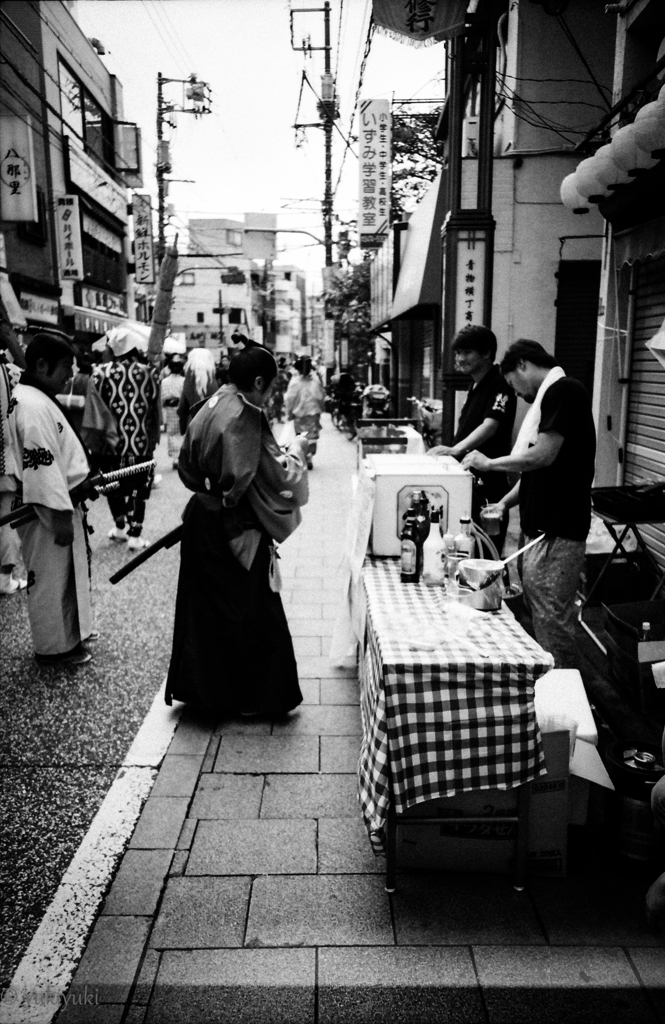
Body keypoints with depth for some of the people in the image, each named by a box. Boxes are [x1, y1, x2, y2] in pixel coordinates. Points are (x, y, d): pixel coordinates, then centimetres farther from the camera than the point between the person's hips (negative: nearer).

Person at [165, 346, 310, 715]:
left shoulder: (210, 409, 2)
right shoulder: (246, 421, -21)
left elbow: (188, 467, 13)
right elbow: (279, 477, -15)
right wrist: (296, 449, 1)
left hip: (202, 519, 8)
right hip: (237, 531, -8)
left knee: (206, 607, 18)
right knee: (251, 612, 6)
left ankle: (201, 686, 31)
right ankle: (256, 697, 19)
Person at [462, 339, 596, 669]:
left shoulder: (563, 390, -11)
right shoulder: (549, 397, 18)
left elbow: (543, 456, -19)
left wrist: (489, 463, -7)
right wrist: (505, 503, 13)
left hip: (557, 532, -10)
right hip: (540, 528, 10)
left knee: (552, 621, -4)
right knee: (538, 614, 15)